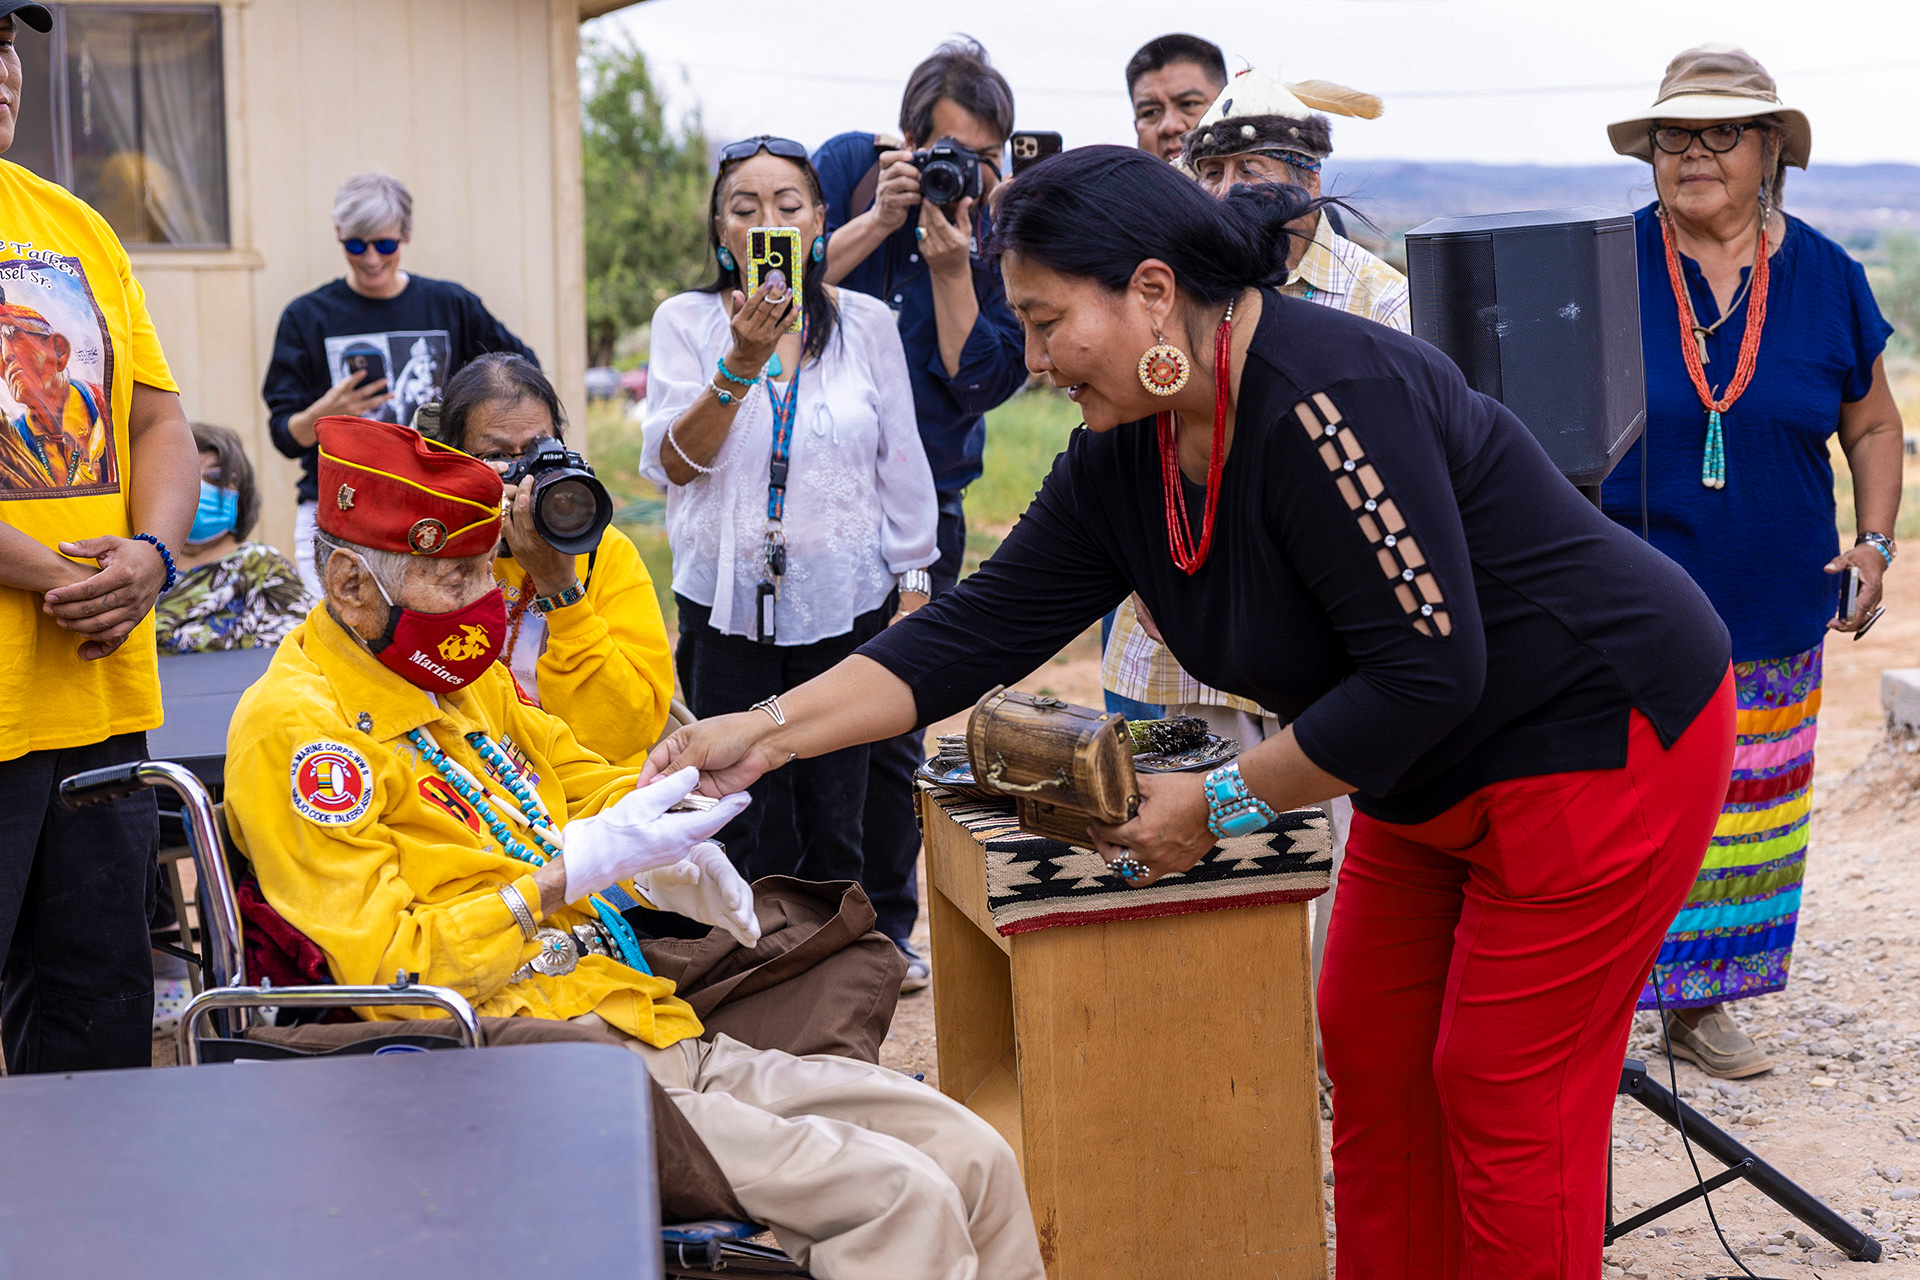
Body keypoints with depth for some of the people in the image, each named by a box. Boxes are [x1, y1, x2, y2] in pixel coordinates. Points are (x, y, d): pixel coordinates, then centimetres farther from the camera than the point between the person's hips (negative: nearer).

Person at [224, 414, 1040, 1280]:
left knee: (973, 1160, -1)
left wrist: (661, 842, 8)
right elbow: (393, 972, -16)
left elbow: (585, 778, 31)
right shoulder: (295, 730, -10)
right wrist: (572, 873, -21)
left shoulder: (460, 675, 16)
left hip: (656, 1037, 9)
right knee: (904, 1201, -21)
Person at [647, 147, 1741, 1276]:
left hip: (1605, 736, -9)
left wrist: (1221, 803, -21)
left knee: (1504, 1097, -3)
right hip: (1437, 776, 9)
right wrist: (766, 733, -9)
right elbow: (984, 628, -2)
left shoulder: (1327, 399, -30)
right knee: (1372, 1052, 11)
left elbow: (1425, 673, -30)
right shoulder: (1125, 454, -3)